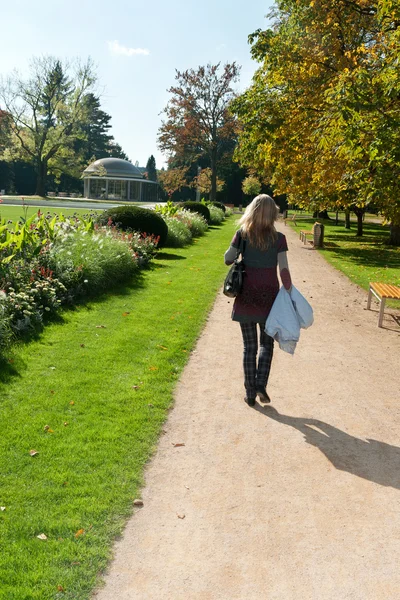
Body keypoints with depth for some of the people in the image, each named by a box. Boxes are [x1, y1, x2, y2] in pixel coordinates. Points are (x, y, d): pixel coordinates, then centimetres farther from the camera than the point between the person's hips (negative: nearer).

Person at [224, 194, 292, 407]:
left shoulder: (242, 234, -5)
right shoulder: (278, 239, -8)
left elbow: (228, 259, 4)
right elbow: (284, 271, -10)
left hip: (246, 297, 1)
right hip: (269, 297, -1)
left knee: (249, 346, 11)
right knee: (266, 343, 16)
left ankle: (250, 393, 14)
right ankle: (261, 384, 0)